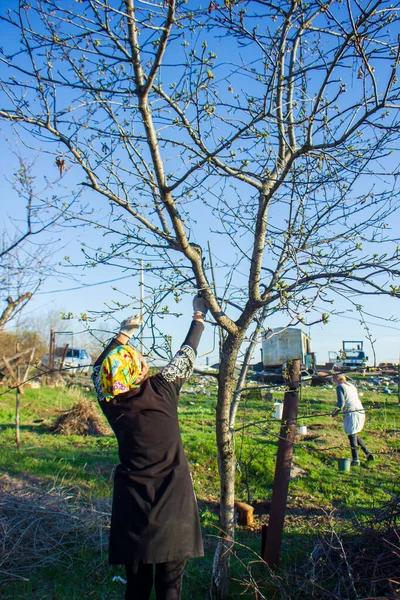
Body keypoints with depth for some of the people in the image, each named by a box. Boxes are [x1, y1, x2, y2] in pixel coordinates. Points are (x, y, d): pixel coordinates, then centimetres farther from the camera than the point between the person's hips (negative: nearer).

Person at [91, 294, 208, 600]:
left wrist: (123, 334, 20)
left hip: (132, 500, 2)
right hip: (172, 500, -2)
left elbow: (99, 369, 13)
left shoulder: (110, 402, -7)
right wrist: (199, 316, 17)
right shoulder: (163, 389, -13)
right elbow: (187, 354, 2)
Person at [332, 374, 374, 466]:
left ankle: (355, 460, 4)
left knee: (352, 436, 0)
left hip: (351, 413, -8)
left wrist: (335, 412, 2)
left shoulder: (340, 387, -3)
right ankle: (368, 453, 17)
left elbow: (341, 402, -12)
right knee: (354, 435, 20)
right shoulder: (352, 386, 20)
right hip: (360, 411, 8)